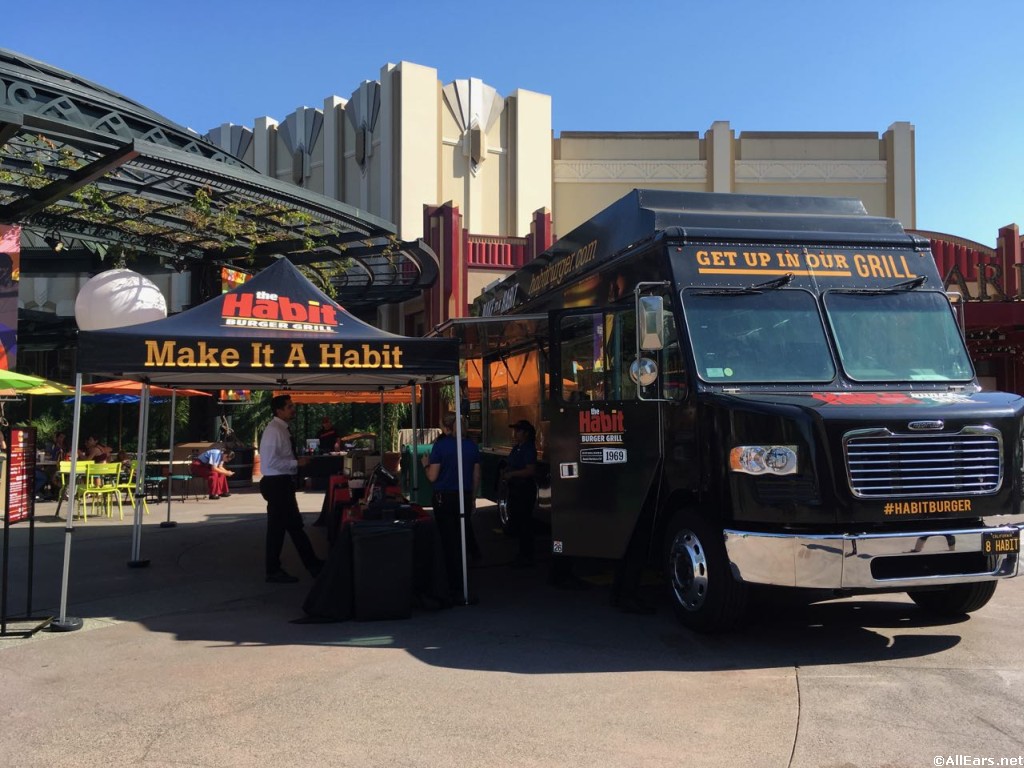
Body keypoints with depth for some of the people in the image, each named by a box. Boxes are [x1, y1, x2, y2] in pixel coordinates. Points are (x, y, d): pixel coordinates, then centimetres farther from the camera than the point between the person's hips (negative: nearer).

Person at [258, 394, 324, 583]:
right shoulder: (274, 431, -17)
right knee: (277, 527, 0)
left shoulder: (281, 429, 13)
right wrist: (297, 463, -19)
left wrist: (297, 462, 5)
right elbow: (271, 461, -24)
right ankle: (273, 571, 12)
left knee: (294, 525, 13)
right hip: (276, 484, -10)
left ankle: (313, 565, 19)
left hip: (282, 483, 10)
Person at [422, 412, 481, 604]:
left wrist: (426, 464, 9)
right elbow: (476, 476, 8)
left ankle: (456, 591, 6)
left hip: (444, 498, -3)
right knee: (465, 534, 25)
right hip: (465, 496, 3)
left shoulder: (440, 446, -11)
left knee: (450, 544, 2)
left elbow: (432, 477, -10)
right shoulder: (471, 445, 3)